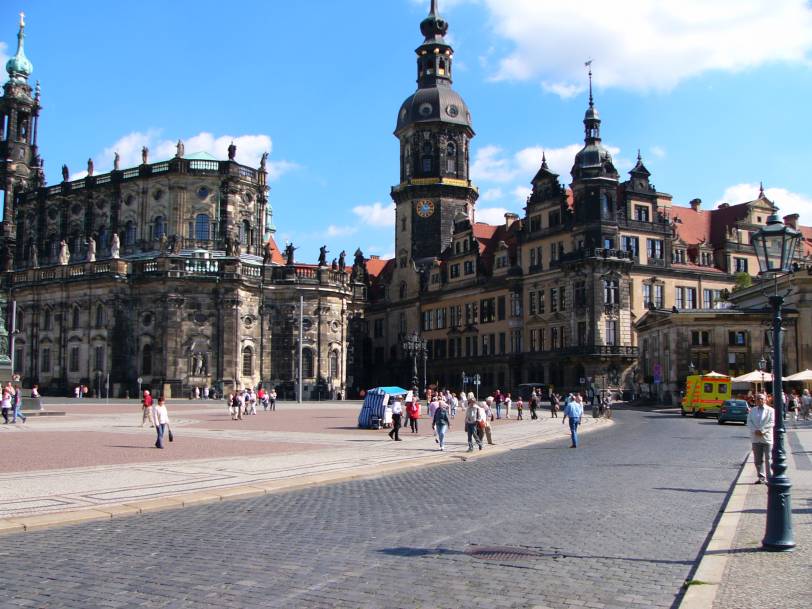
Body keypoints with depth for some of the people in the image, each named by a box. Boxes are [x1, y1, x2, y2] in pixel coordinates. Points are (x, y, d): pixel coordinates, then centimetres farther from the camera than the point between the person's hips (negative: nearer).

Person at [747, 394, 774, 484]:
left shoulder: (771, 410, 3)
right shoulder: (752, 410, 15)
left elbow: (772, 422, -8)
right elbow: (749, 422, 6)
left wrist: (762, 430, -17)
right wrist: (755, 431, -10)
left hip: (767, 438, -4)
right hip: (755, 438, 4)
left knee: (768, 459, -2)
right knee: (758, 459, 5)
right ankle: (761, 477, 11)